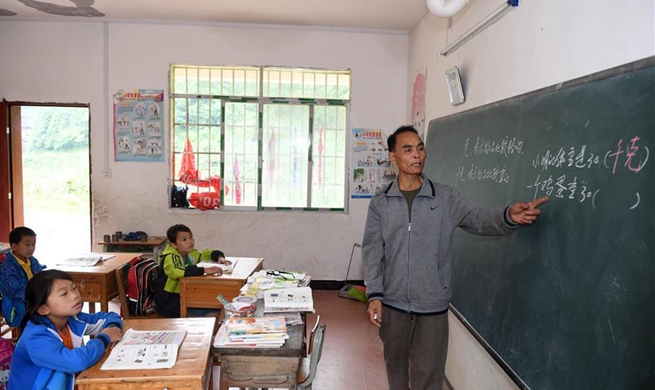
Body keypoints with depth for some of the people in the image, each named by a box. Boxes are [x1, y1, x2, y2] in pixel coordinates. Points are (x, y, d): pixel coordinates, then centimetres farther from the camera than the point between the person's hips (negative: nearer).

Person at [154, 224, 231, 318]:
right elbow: (175, 271, -40)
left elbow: (208, 253, 21)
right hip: (169, 303, -8)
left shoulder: (190, 253, 5)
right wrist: (205, 270, -42)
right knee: (213, 313, -22)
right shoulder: (169, 257, -18)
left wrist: (220, 257, -2)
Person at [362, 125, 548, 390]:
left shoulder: (445, 198, -2)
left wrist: (508, 216, -34)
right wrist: (374, 295, -9)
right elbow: (372, 251, -2)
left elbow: (477, 219, -13)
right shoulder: (380, 203, -2)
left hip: (432, 305, -1)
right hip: (393, 303, 1)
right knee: (395, 365, 21)